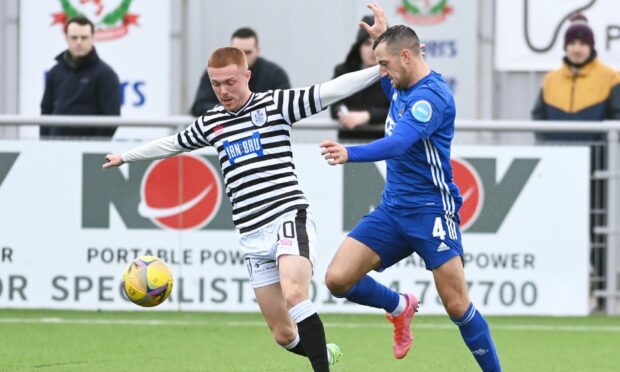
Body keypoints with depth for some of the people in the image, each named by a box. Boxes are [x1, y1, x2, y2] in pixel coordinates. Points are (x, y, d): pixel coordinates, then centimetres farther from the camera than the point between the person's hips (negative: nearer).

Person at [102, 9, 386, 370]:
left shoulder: (276, 103, 0)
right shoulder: (212, 123, 15)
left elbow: (332, 90, -9)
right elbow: (172, 143, 33)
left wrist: (383, 67, -20)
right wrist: (127, 156, 46)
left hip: (289, 218, -5)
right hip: (254, 236, 5)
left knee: (294, 294, -32)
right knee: (283, 334, 3)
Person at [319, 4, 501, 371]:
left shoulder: (432, 95, -18)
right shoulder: (402, 88, 9)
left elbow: (398, 144, -34)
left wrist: (349, 154, -50)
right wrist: (382, 37, 24)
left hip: (431, 213, -8)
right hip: (392, 211, 8)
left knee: (457, 305, -7)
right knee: (338, 279, -5)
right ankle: (400, 307, 22)